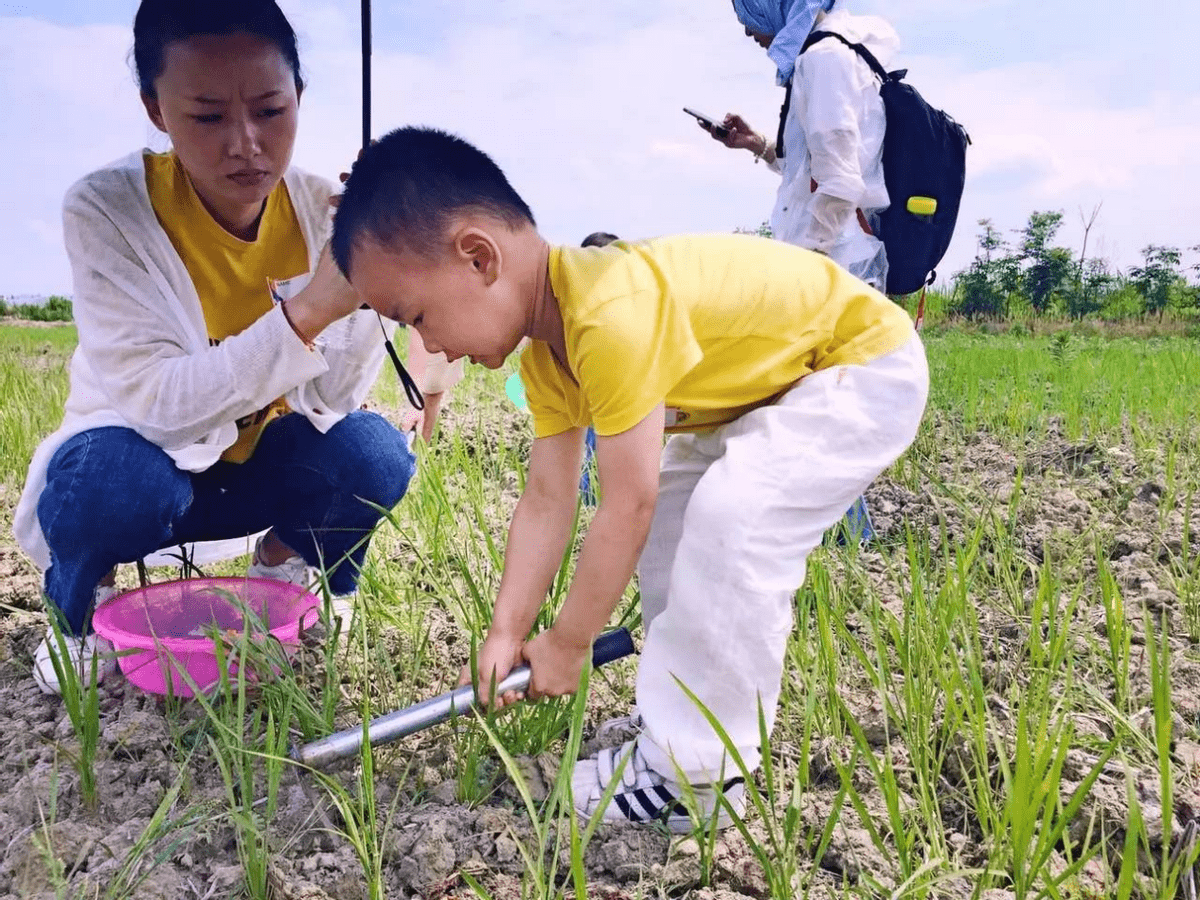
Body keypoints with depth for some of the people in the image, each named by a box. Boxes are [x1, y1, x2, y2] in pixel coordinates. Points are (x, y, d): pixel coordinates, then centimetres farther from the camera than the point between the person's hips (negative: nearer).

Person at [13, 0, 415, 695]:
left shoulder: (320, 210, -14)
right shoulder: (107, 210, -22)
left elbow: (336, 396, -18)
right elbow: (157, 403, -31)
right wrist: (308, 310, -43)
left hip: (266, 467, 2)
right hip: (141, 460, -2)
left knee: (373, 454, -26)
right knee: (111, 479, -35)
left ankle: (278, 570, 7)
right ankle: (81, 604, 1)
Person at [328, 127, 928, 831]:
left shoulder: (612, 318, -35)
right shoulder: (546, 348, -4)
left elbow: (625, 508, -29)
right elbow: (548, 499, -2)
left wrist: (568, 645, -15)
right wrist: (507, 632, -6)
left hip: (868, 364, -9)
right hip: (778, 379, 10)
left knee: (733, 519, -25)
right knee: (672, 509, 9)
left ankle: (695, 775, -10)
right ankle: (689, 711, 18)